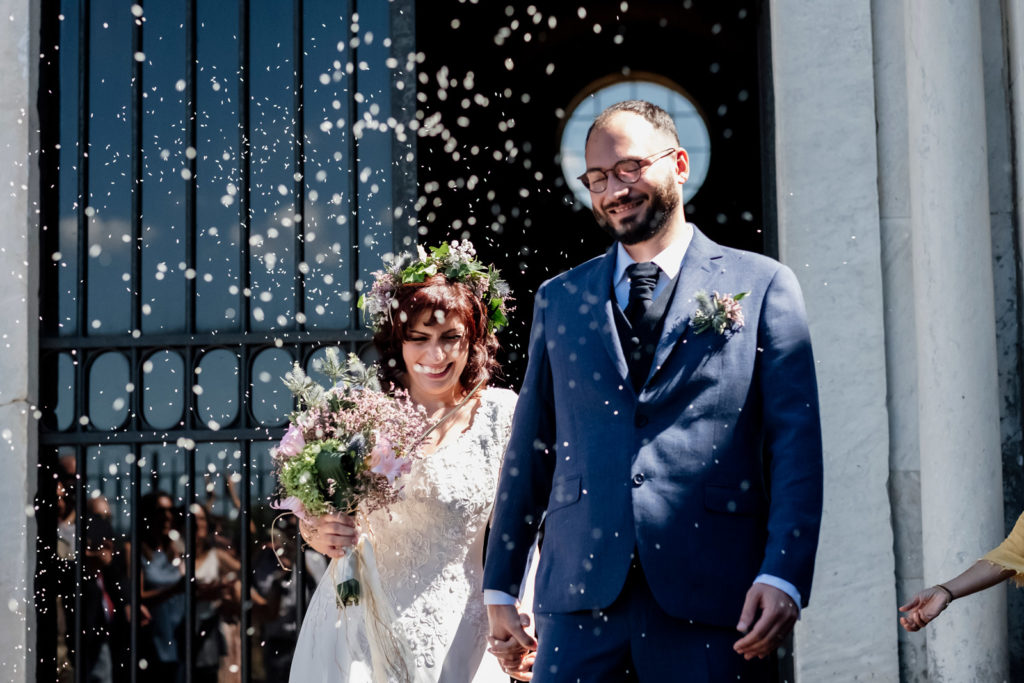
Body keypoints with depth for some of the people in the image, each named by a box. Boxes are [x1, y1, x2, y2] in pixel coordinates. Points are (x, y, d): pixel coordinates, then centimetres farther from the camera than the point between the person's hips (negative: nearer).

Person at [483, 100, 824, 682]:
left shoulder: (762, 285, 5)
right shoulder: (558, 300, 15)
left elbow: (796, 445, 0)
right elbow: (530, 450, 16)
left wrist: (783, 575, -12)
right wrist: (501, 588, 12)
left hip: (712, 598, -2)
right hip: (580, 596, 2)